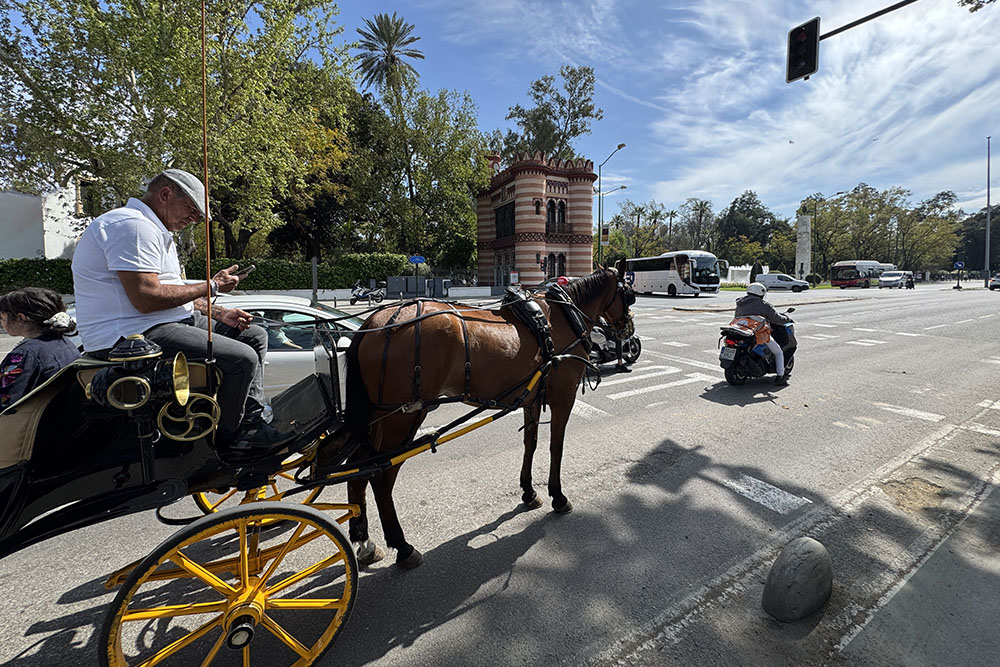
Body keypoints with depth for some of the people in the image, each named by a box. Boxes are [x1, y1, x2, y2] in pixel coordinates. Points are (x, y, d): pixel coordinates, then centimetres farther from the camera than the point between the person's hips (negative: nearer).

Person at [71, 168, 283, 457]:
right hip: (130, 335, -11)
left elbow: (175, 296, 20)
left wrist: (218, 313, 6)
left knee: (254, 336, 9)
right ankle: (225, 441, -3)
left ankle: (252, 424, 3)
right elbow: (147, 299, -24)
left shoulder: (156, 231, 22)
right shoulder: (133, 224, -14)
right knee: (242, 358, -25)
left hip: (164, 324, 11)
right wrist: (211, 286, -13)